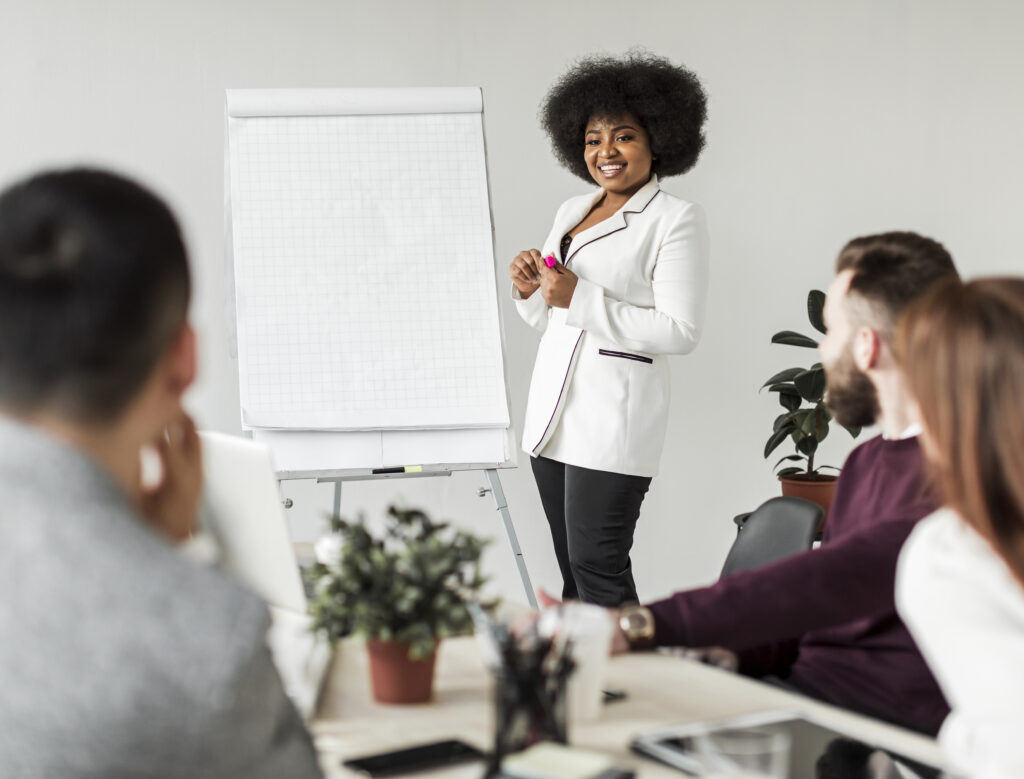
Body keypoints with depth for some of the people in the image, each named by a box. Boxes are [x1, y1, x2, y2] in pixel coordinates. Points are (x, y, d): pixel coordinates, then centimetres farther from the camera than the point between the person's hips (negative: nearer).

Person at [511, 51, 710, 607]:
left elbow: (681, 331, -14)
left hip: (614, 417, -7)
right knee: (572, 569, 10)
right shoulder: (571, 212, 17)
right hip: (552, 410, 7)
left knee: (597, 567, -11)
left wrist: (581, 299, -17)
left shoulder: (676, 220, -6)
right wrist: (528, 291, 1)